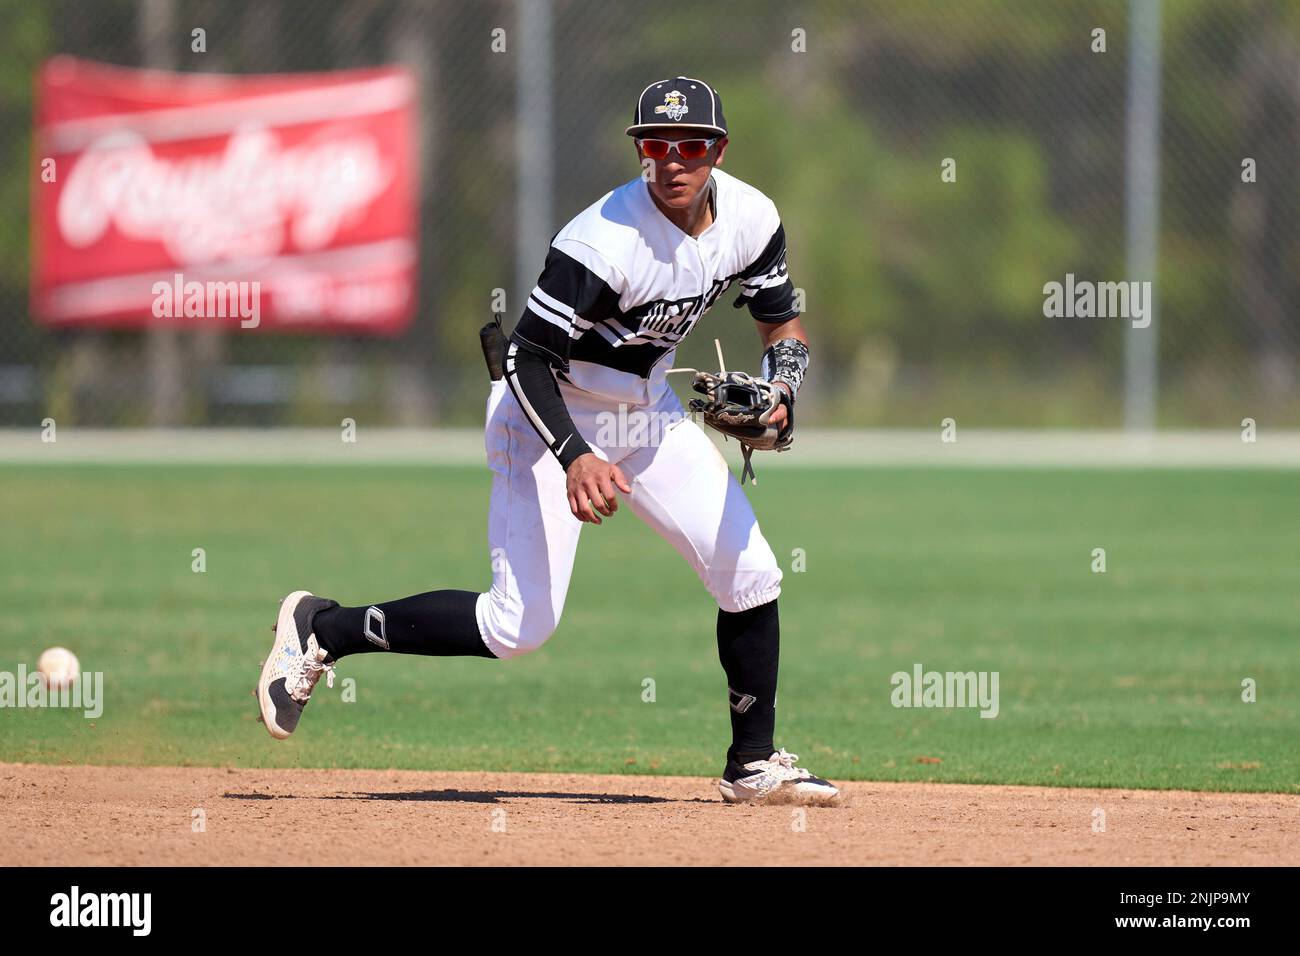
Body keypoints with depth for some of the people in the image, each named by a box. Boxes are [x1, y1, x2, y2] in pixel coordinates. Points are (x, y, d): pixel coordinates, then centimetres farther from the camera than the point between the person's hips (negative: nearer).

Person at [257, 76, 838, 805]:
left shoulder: (750, 218, -9)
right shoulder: (606, 240, -30)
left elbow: (784, 323, 7)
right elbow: (528, 361, -27)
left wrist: (778, 400, -13)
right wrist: (575, 458, -41)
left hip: (649, 414, 7)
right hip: (550, 415, -7)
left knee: (751, 576, 2)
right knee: (520, 625, -14)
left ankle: (755, 766, 18)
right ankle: (321, 628, 1)